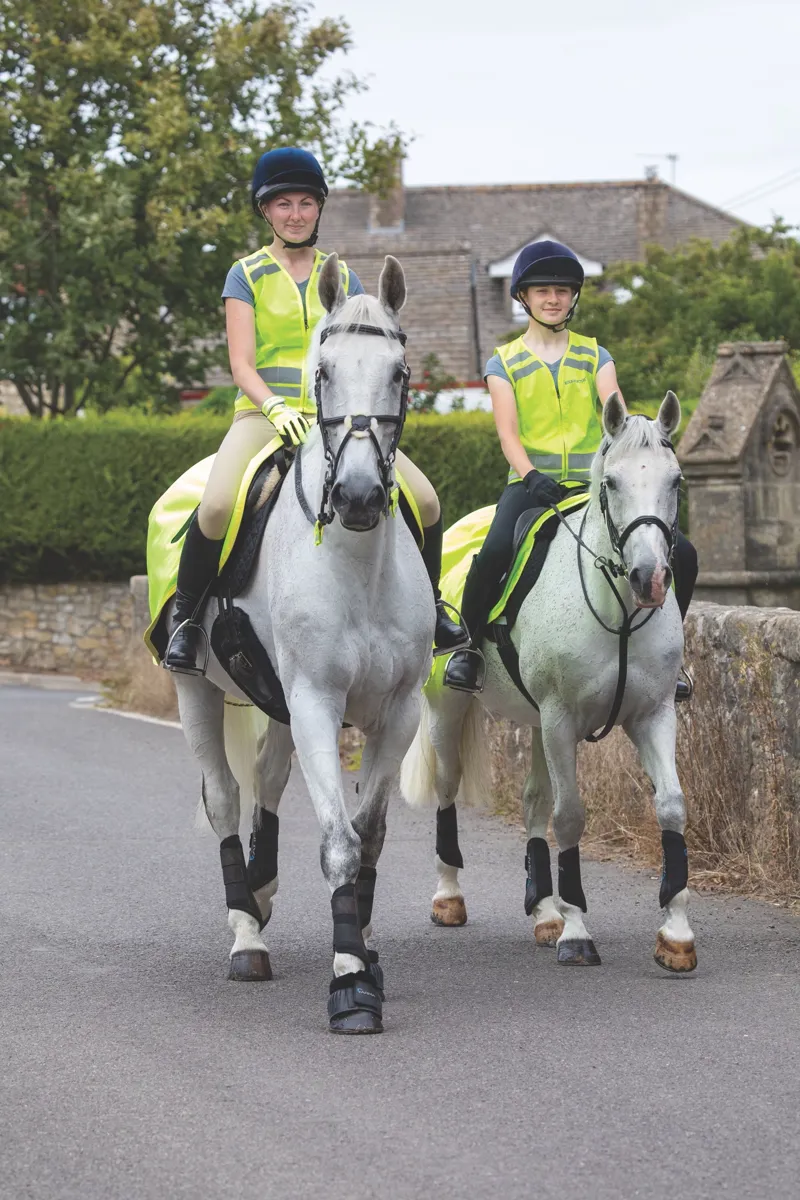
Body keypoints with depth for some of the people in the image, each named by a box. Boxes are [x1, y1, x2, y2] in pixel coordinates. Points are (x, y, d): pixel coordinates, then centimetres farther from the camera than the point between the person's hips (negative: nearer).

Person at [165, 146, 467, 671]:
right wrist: (275, 408, -23)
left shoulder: (342, 278, 15)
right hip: (264, 413, -3)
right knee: (217, 507, -33)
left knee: (426, 501, -14)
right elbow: (242, 363, -4)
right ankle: (186, 616, -10)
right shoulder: (247, 276, 6)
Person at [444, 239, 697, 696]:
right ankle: (469, 645, -11)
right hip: (534, 482, -2)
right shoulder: (505, 363, 9)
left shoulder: (595, 357, 14)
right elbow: (508, 432, -3)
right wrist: (530, 475, -22)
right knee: (495, 552, -35)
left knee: (680, 554, -14)